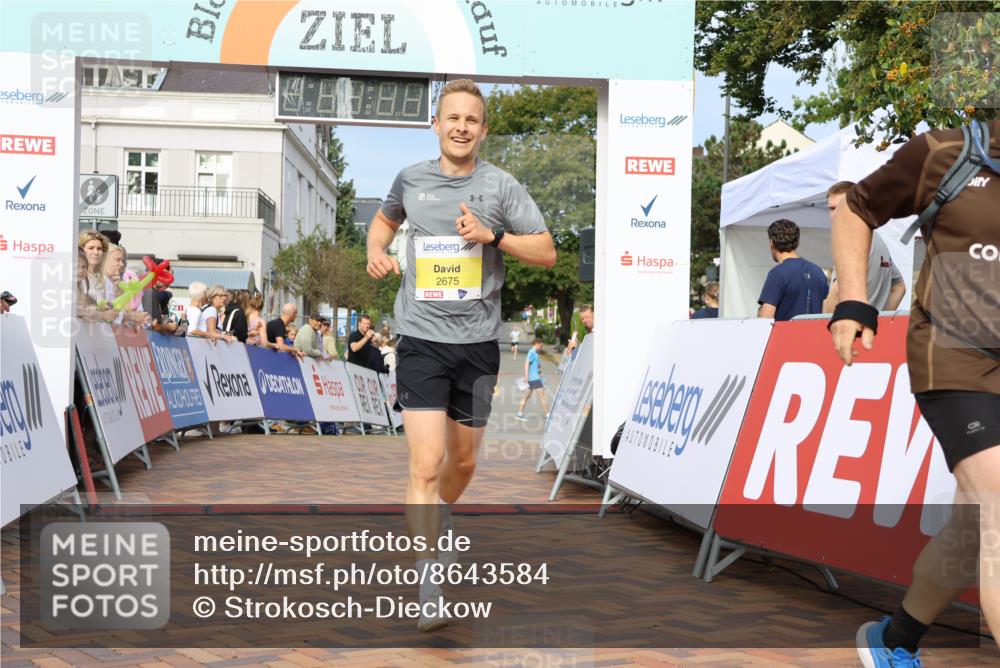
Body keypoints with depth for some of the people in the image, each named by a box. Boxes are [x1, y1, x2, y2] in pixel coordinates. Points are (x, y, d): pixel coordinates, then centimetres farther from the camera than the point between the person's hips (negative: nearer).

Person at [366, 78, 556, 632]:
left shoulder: (500, 185, 0)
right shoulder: (411, 178, 4)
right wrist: (376, 249, 6)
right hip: (421, 338, -1)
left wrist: (493, 236, -15)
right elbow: (386, 217, 26)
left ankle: (437, 523, 48)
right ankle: (429, 585, -9)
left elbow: (546, 253, 0)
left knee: (463, 459, 16)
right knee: (426, 464, -14)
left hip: (478, 341, 1)